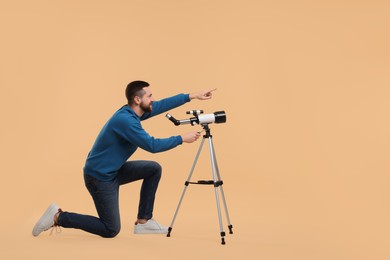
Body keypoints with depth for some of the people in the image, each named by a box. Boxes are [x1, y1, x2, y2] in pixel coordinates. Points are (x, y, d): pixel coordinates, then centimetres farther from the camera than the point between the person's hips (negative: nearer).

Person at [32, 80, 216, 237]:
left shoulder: (134, 112, 1)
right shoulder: (125, 120, -26)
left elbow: (163, 105, 9)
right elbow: (152, 146, -26)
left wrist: (193, 96, 7)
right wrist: (182, 139, -18)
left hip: (113, 171, 10)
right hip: (99, 176, -10)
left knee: (153, 169, 6)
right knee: (111, 229, -2)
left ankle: (143, 221, 12)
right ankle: (58, 217, 4)